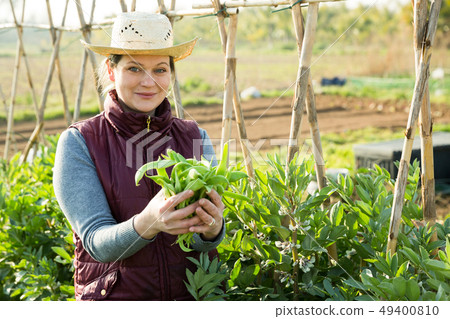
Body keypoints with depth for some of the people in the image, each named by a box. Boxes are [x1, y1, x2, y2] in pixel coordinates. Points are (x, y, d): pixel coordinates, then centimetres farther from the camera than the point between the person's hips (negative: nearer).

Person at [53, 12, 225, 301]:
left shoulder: (195, 138, 2)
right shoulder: (78, 143, -5)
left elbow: (202, 243, -3)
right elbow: (97, 241, -11)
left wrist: (211, 227, -25)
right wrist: (148, 222, -31)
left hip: (194, 296, 3)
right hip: (115, 297, -3)